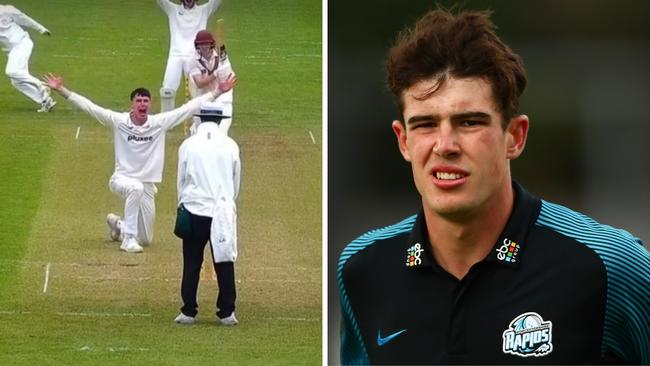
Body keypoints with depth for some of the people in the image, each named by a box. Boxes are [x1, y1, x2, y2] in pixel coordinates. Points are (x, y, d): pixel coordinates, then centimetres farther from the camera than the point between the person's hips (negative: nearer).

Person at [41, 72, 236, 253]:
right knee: (136, 188, -40)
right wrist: (61, 90, -21)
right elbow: (88, 106, -14)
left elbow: (189, 107, -7)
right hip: (122, 179, -3)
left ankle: (118, 224, 43)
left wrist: (217, 92, -10)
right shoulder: (118, 121, -11)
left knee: (145, 239, 10)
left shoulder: (160, 123, -6)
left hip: (147, 187, 3)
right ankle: (128, 239, -27)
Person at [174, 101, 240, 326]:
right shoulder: (230, 146, 0)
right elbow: (236, 182, 8)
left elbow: (181, 180, 6)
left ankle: (188, 312, 3)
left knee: (191, 263, 5)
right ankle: (227, 313, 2)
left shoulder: (188, 145, -2)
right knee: (224, 263, 3)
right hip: (223, 211, 0)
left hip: (194, 209, 0)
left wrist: (182, 206, 19)